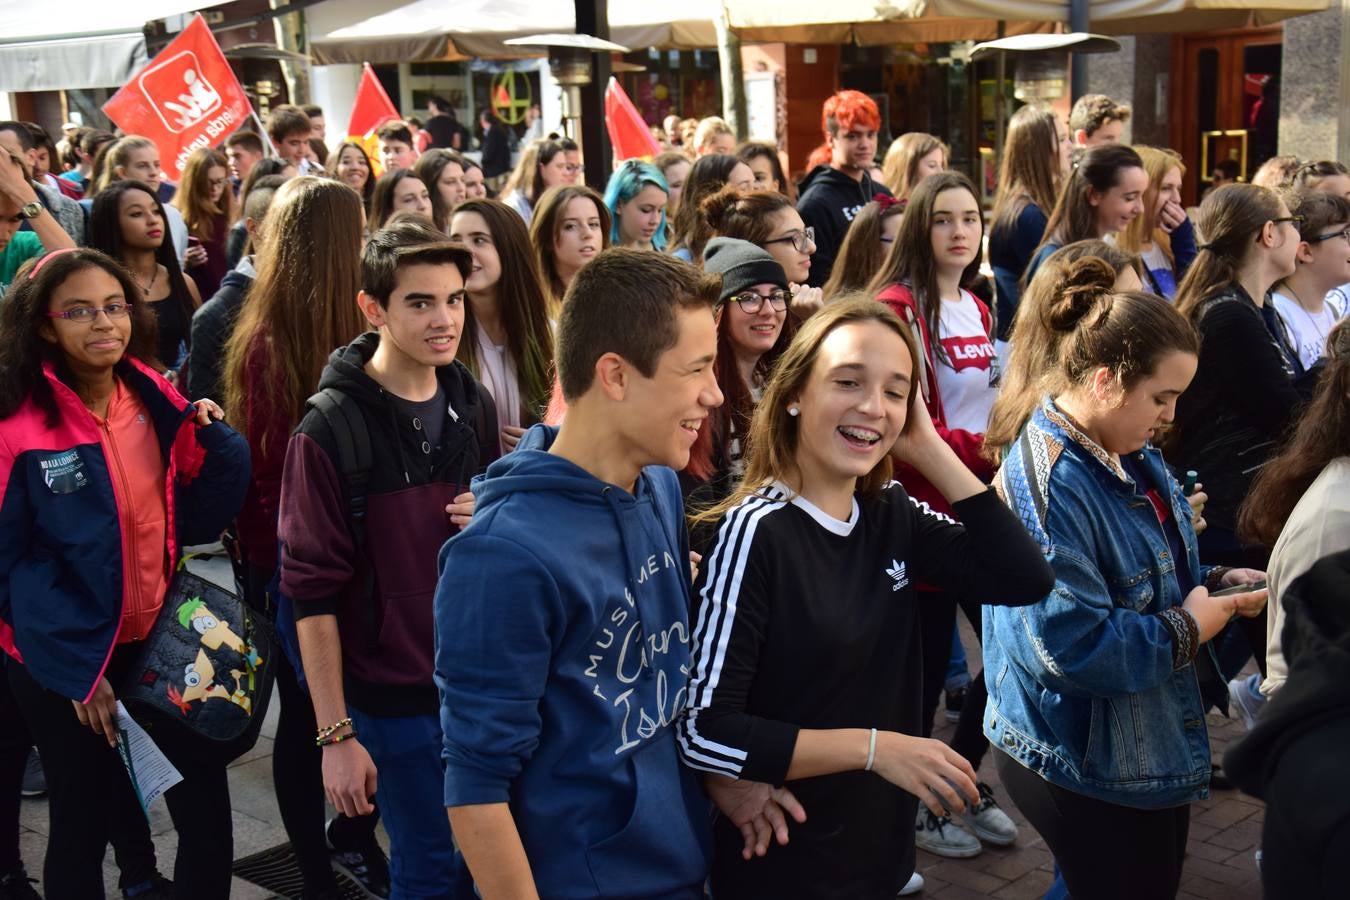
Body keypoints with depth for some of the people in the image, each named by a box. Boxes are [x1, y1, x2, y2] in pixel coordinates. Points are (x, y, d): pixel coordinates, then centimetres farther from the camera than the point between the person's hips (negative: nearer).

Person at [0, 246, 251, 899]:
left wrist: (215, 441, -11)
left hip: (170, 638, 4)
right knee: (85, 823, 10)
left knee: (208, 816, 7)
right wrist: (79, 670, -15)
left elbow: (198, 518, 5)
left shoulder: (158, 402, 2)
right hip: (68, 664, -4)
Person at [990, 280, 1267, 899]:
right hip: (1085, 771, -9)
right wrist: (1189, 630, -20)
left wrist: (1215, 585, -1)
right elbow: (1072, 648, -33)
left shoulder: (1133, 456, 4)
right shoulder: (1053, 485, -28)